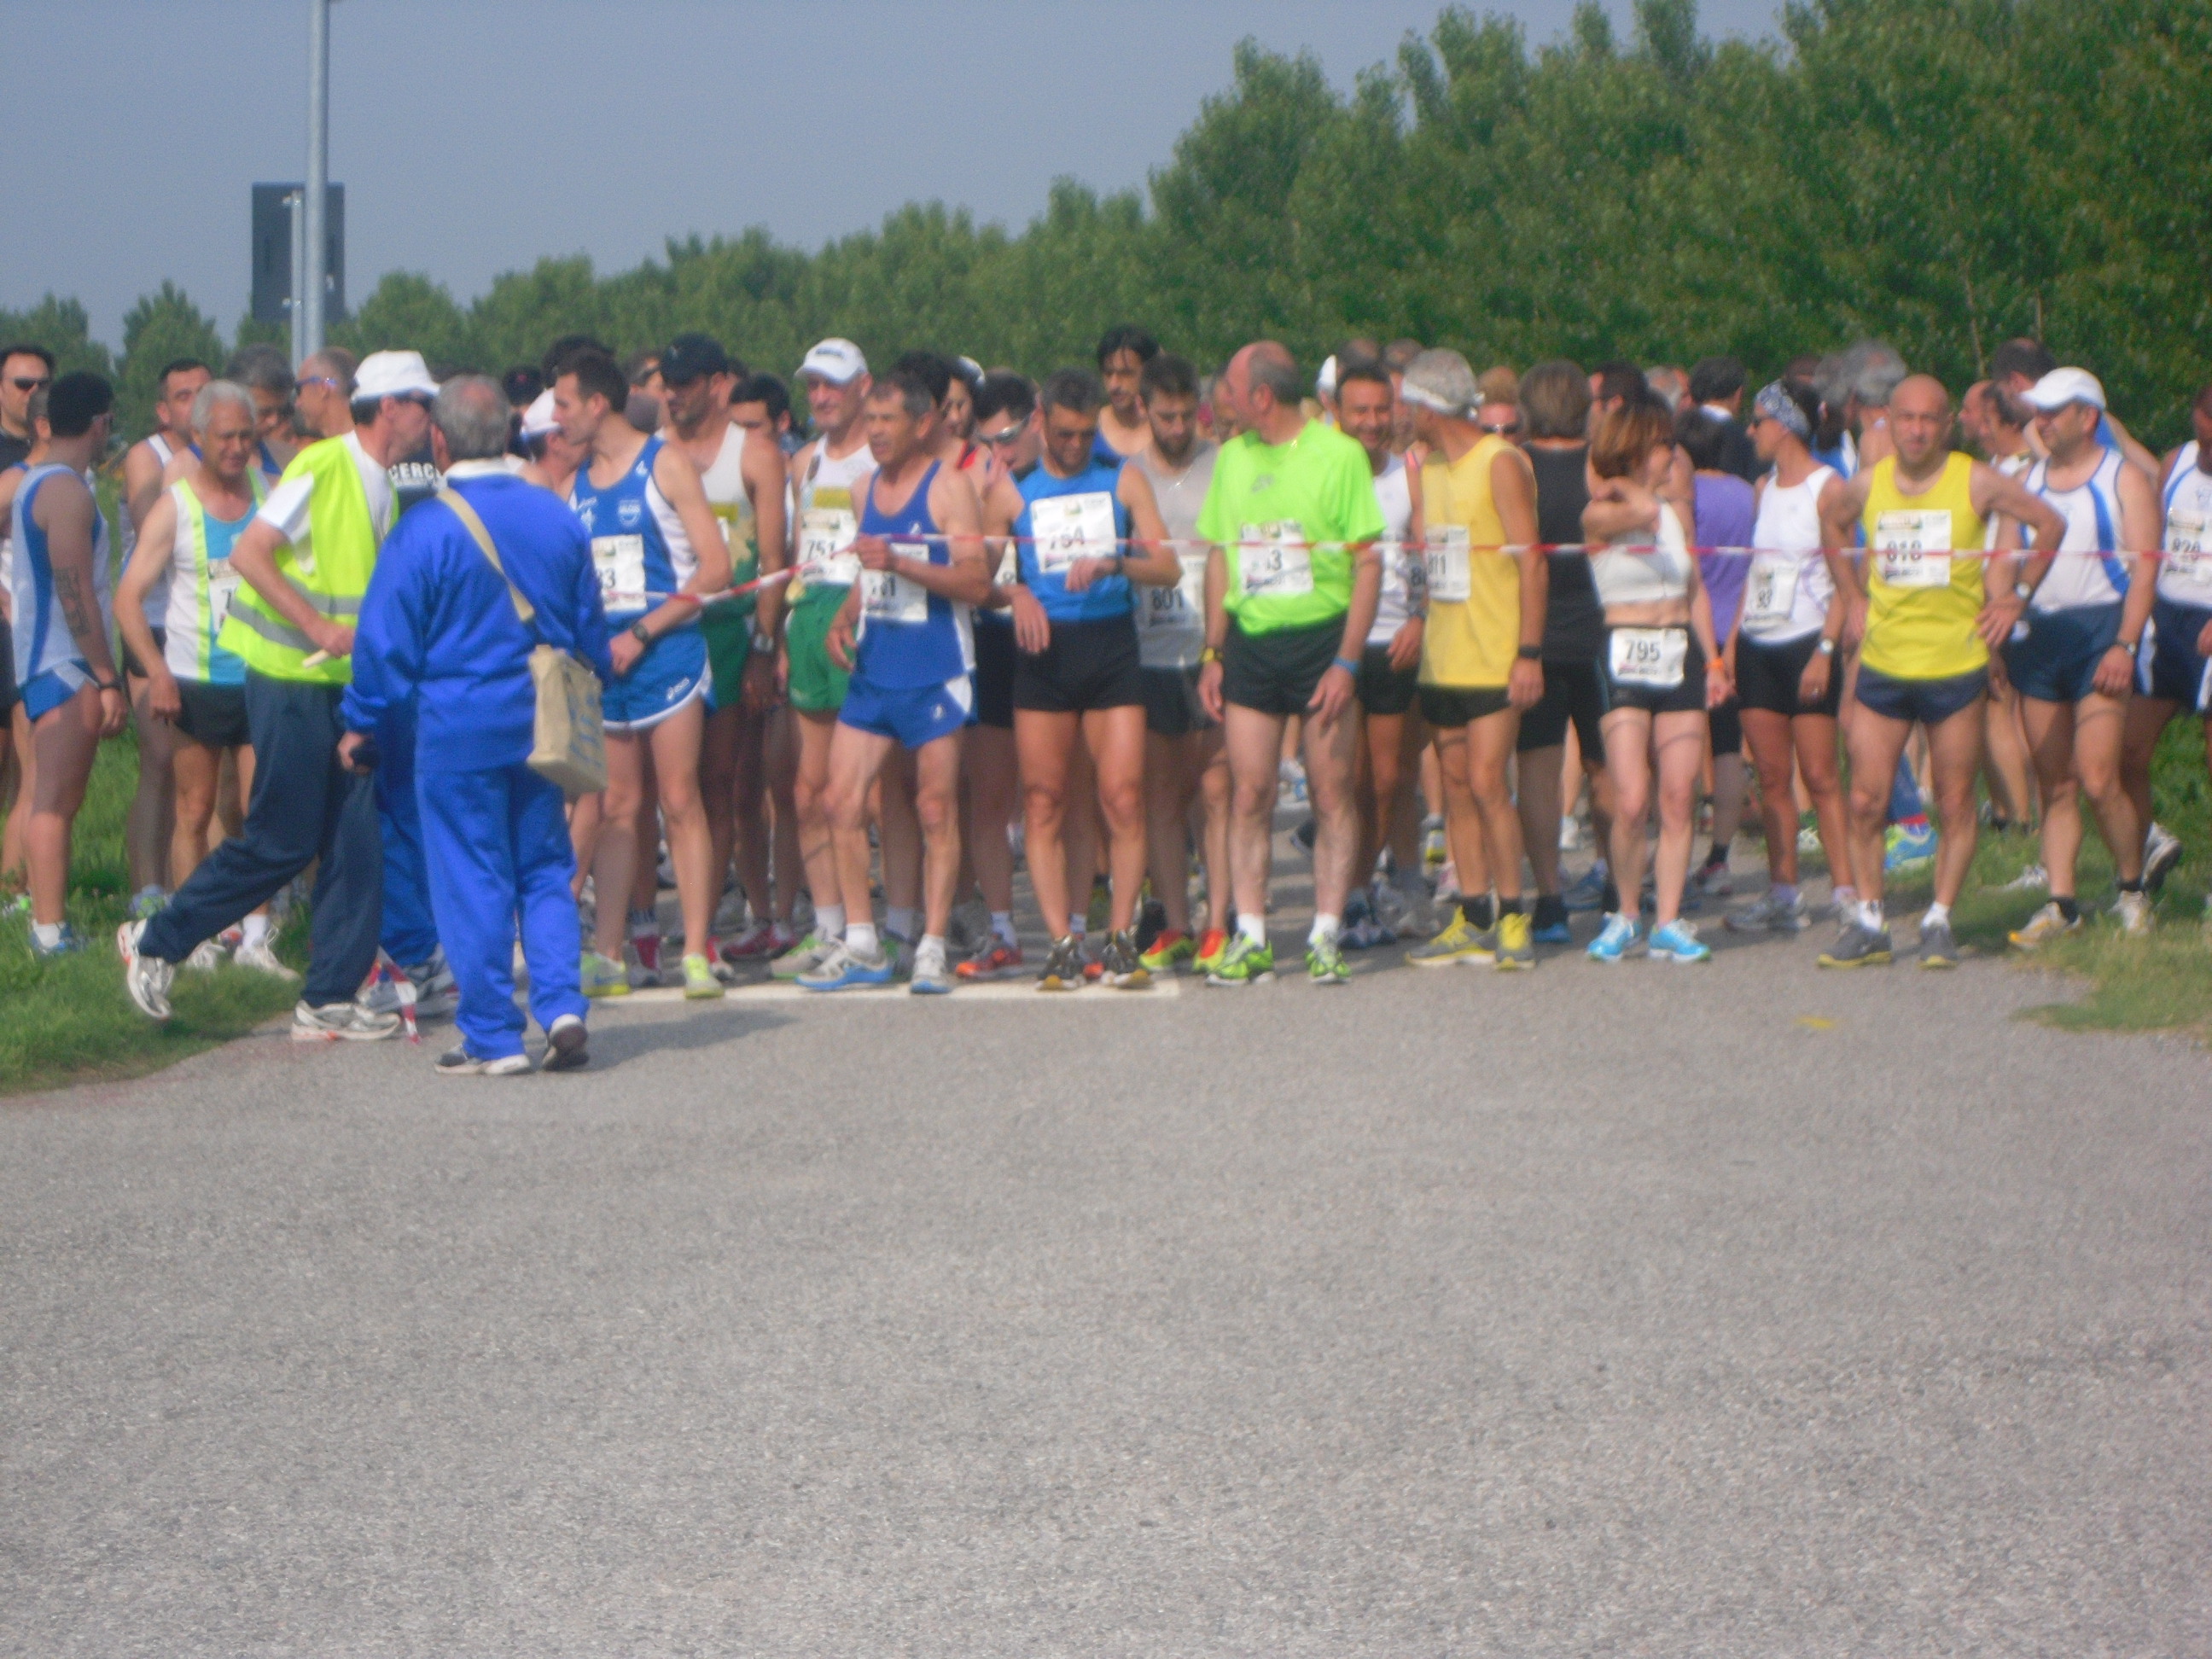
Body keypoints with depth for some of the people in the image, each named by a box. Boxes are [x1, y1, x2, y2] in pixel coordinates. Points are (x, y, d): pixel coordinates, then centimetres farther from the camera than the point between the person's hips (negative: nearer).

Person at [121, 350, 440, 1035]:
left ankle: (328, 1001, 6)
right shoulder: (322, 468, -13)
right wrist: (321, 629, -23)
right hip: (289, 677, -8)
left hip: (347, 682, 8)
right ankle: (157, 941, 11)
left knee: (356, 842, 2)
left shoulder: (381, 486, 13)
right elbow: (248, 554, -20)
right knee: (283, 842, -5)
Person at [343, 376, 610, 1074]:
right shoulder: (558, 519, 3)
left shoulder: (425, 530, -12)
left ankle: (493, 1036, 4)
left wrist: (361, 722, 6)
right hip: (541, 722, 5)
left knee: (472, 880, 2)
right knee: (545, 868, 13)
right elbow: (591, 629, 12)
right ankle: (561, 1005, 0)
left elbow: (387, 641, -7)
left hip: (459, 727, -5)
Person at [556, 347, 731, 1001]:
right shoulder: (574, 482, 14)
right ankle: (606, 955, 6)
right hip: (601, 660, 5)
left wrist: (642, 633, -13)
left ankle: (696, 953, -6)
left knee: (679, 801, -6)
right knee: (617, 809, 5)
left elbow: (715, 567, -9)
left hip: (665, 652, -5)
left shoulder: (665, 466, -3)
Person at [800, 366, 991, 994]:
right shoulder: (869, 488, 15)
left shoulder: (947, 486, -5)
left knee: (936, 812, -2)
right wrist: (843, 617, 8)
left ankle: (932, 948, 2)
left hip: (933, 674, -6)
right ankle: (860, 945, 8)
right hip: (871, 670, 6)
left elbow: (977, 582, -13)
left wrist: (899, 563, -22)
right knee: (842, 801, 0)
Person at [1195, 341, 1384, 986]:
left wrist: (1347, 661, -12)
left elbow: (1367, 564, -6)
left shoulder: (1339, 455, -5)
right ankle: (1250, 938, 5)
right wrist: (1212, 652, 9)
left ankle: (1325, 936, 6)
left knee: (1331, 793, -1)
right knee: (1248, 793, 0)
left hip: (1319, 636, -4)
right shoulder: (1232, 458, 11)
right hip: (1249, 640, 4)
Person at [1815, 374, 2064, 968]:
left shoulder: (1976, 482, -5)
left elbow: (2050, 524, 2)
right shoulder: (1868, 485, 3)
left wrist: (2013, 599, 1)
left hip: (1955, 666, -2)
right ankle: (1867, 923, 9)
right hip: (1882, 666, 2)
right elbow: (1831, 522, 25)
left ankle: (1940, 922, 12)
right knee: (1864, 802, -1)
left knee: (1955, 805, 2)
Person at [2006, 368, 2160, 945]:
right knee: (2053, 783, 3)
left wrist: (2124, 644, -17)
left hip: (2099, 629, -5)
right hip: (2038, 633, 5)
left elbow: (2145, 568, -7)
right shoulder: (2028, 480, 15)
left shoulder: (2124, 480, 0)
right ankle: (2061, 903, 6)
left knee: (2097, 781, -13)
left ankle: (2133, 891, 5)